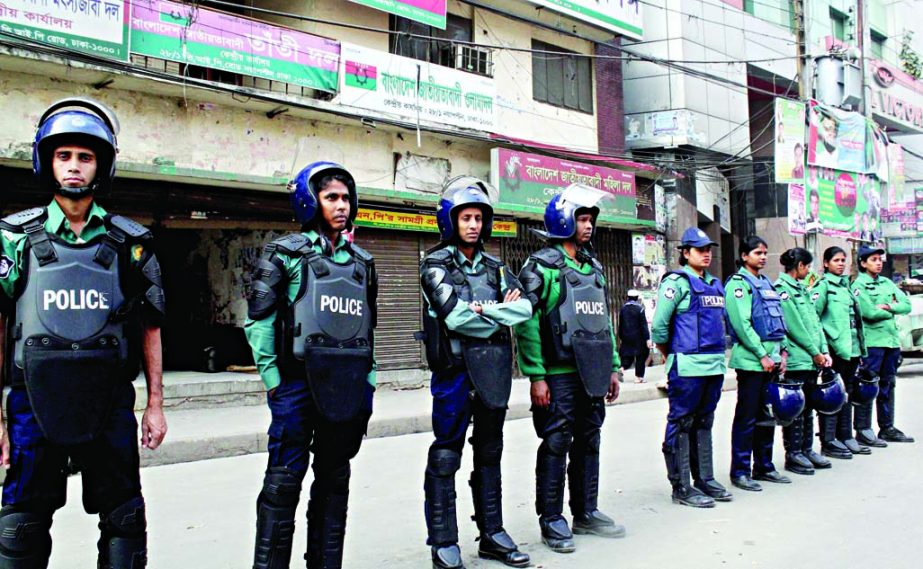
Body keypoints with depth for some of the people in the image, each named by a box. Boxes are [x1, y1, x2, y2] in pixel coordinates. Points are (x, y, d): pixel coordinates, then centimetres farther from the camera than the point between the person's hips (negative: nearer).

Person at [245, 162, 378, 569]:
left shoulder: (360, 261, 14)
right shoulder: (286, 253, -2)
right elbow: (259, 320, -5)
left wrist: (369, 379, 12)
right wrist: (273, 380, -10)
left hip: (348, 384, 5)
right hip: (299, 381, -5)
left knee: (335, 476, 12)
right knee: (286, 476, -4)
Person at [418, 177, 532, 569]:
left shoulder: (493, 267, 13)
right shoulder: (436, 265, -4)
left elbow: (525, 306, -2)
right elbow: (457, 316, -18)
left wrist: (485, 311, -16)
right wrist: (502, 313, -8)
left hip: (493, 371, 6)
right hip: (455, 370, -6)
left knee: (489, 454, 13)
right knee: (445, 457, 0)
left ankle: (492, 535, 24)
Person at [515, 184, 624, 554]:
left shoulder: (593, 267, 16)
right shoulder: (541, 266, -7)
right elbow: (527, 323, -13)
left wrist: (612, 367, 15)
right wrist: (536, 376, -17)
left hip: (591, 373, 7)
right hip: (558, 374, -7)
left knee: (588, 443, 13)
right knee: (556, 445, -1)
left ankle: (586, 513, 25)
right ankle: (551, 520, 10)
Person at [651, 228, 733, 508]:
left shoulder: (715, 284, 16)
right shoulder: (677, 282, -8)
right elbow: (659, 325, -11)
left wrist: (718, 354, 16)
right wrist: (670, 356, -1)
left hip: (714, 365, 8)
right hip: (687, 366, -8)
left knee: (704, 424, 15)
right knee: (681, 424, -2)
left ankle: (704, 480, 23)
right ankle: (681, 486, 3)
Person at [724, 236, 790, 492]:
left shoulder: (767, 283, 19)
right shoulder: (738, 283, -7)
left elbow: (778, 320, 19)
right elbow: (742, 324, -16)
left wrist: (782, 351, 9)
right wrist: (762, 355, -16)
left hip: (771, 359, 8)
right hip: (751, 360, -8)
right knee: (747, 418, -4)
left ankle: (764, 466, 23)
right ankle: (739, 472, 3)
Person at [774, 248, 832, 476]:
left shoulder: (802, 289, 19)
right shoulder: (781, 289, -10)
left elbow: (815, 321, 16)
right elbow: (794, 326, -15)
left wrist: (824, 350, 6)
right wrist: (814, 352, -12)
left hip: (812, 360, 9)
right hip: (796, 360, -9)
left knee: (808, 408, 13)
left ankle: (806, 450, 21)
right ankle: (793, 454, 3)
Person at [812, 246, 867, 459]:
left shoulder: (846, 285, 18)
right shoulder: (823, 286, -6)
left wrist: (861, 345, 17)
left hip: (852, 348, 8)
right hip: (834, 349, -8)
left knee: (846, 394, 13)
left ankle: (845, 437, 22)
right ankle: (828, 442, 0)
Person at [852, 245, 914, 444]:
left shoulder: (887, 283, 16)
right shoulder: (859, 285, -5)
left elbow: (907, 305, 7)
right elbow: (869, 312, -17)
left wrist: (887, 307, -10)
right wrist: (891, 312, -2)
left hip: (891, 340, 7)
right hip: (871, 342, -7)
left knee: (887, 386, 13)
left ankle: (887, 428, 22)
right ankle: (863, 430, 0)